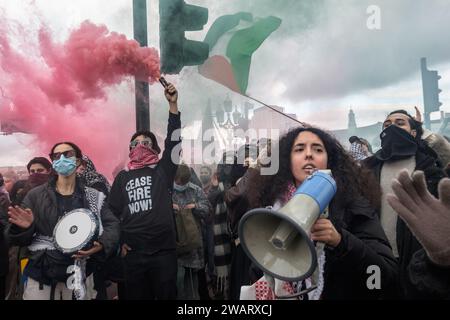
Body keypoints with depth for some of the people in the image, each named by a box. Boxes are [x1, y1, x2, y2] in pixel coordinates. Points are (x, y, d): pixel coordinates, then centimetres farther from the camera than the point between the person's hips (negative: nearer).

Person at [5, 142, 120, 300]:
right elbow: (18, 239, 2)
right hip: (40, 276, 0)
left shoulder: (94, 197, 0)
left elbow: (112, 225, -2)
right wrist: (24, 228, -20)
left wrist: (102, 244, -21)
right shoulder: (36, 195, 0)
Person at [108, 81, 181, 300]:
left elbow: (173, 140, -8)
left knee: (167, 296, 6)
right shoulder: (123, 177, 12)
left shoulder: (163, 170, 5)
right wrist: (119, 242, 6)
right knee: (136, 296, 12)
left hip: (164, 250, -2)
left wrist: (173, 104, -14)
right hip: (133, 252, 2)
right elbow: (113, 213, 15)